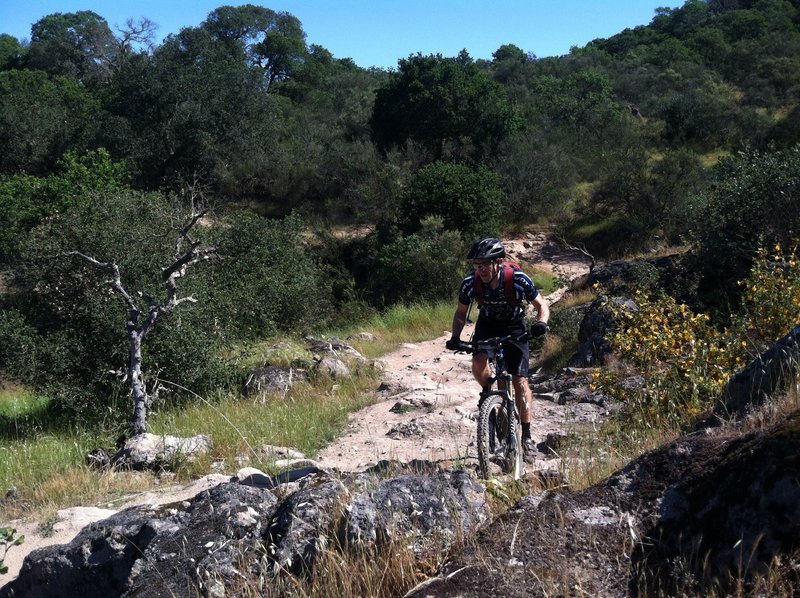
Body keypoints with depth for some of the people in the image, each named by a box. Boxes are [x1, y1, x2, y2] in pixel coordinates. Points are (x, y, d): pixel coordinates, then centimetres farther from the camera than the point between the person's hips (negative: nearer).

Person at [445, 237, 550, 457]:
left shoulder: (518, 279, -29)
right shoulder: (470, 284, -23)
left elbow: (542, 306, -16)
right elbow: (461, 313, -5)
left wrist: (541, 323, -37)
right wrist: (455, 337, -21)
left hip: (514, 326, -2)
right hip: (487, 324, 2)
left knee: (520, 381, -9)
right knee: (478, 362, -28)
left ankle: (527, 435, 1)